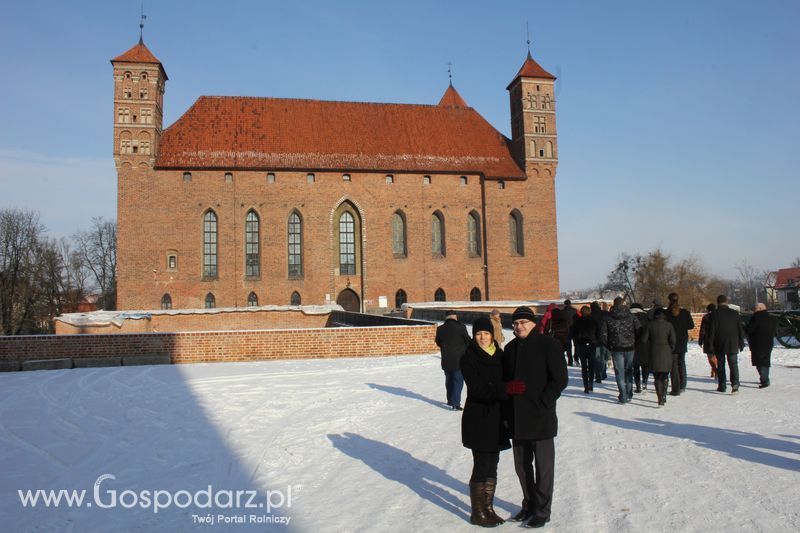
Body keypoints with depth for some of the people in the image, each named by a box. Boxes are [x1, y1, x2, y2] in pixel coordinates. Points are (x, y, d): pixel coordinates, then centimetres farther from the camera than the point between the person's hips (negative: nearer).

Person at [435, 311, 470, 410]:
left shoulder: (440, 329, -3)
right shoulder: (461, 327, -14)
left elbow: (438, 343, 8)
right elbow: (468, 341, -6)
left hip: (446, 360, 4)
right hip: (459, 360, -4)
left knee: (449, 380, 20)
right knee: (458, 381, 1)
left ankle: (450, 400, 31)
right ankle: (455, 403, -6)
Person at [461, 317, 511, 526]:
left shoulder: (499, 355, 7)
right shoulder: (469, 358, -10)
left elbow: (506, 381, 10)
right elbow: (476, 388, -18)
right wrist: (503, 390, -29)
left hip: (496, 417, 5)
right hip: (477, 419, -5)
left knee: (492, 466, 12)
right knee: (481, 466, 0)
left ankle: (489, 508, 25)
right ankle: (477, 513, 13)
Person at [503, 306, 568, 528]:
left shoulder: (548, 345, -8)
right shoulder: (510, 348, 11)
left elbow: (560, 379, -11)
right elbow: (504, 379, 18)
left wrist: (542, 404, -15)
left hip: (541, 417, -6)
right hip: (516, 418, 6)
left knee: (543, 465, 5)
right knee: (521, 464, 16)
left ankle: (542, 511, 18)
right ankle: (529, 504, 32)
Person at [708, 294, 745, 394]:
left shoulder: (715, 314, -8)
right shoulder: (735, 314, 2)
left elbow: (712, 330, -8)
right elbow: (740, 330, 8)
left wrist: (710, 344, -2)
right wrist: (741, 343, 16)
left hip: (719, 345, -2)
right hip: (733, 345, 2)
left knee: (720, 366, 8)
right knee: (734, 365, 3)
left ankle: (722, 386, 12)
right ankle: (735, 384, -16)